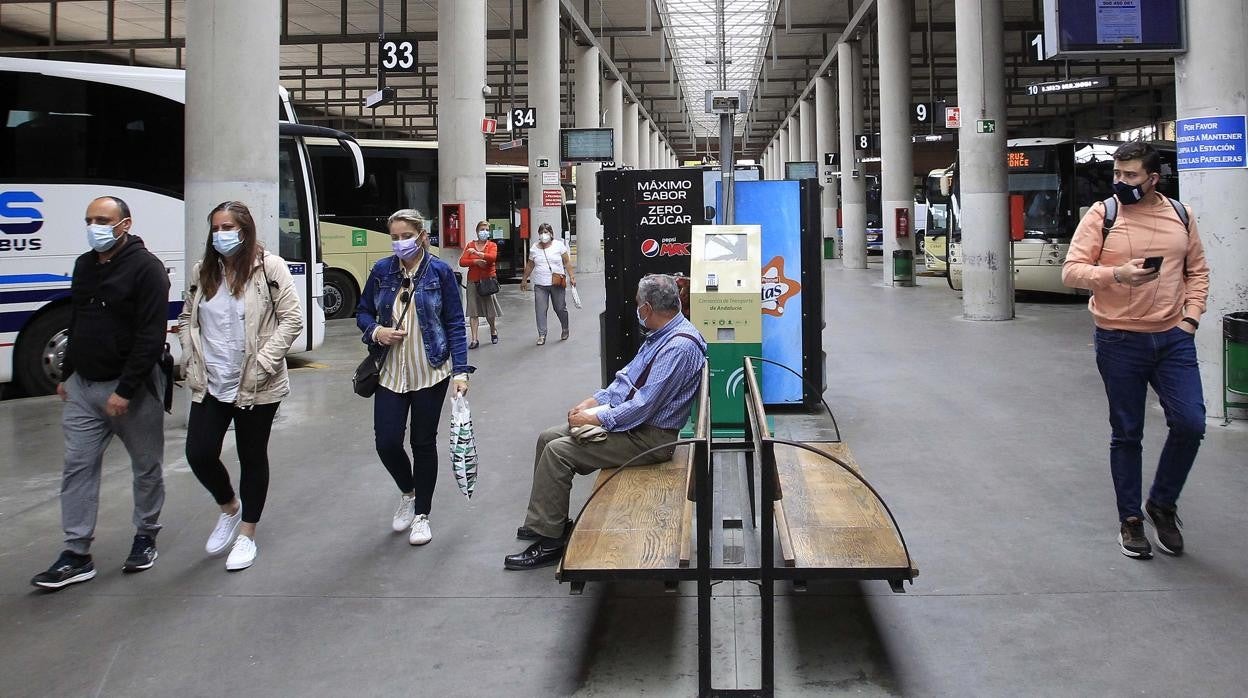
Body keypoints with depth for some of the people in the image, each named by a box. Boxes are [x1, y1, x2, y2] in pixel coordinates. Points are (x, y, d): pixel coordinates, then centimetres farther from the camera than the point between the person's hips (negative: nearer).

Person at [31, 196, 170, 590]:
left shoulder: (146, 268, -13)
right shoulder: (84, 265, 11)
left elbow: (151, 336, -18)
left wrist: (125, 390, -21)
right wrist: (67, 375, 18)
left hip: (132, 386, -6)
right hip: (83, 386, 7)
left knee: (146, 465, 8)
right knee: (77, 467, 3)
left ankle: (146, 535, 26)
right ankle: (76, 556, 8)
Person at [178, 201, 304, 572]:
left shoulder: (270, 267, -9)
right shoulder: (202, 271, 6)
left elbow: (292, 319, -11)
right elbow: (187, 318, 16)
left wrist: (262, 363, -16)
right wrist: (191, 358, 3)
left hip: (256, 387, -4)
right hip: (209, 384, 4)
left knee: (252, 457, 8)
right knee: (199, 453, 1)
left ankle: (247, 534, 24)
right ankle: (229, 508, 31)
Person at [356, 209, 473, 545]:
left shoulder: (441, 272, -5)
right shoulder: (382, 270, 2)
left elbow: (455, 324, -4)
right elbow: (362, 312, 12)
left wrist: (460, 371, -12)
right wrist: (375, 331, -11)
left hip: (430, 373, -2)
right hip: (391, 373, 2)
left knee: (424, 442, 6)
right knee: (387, 442, -2)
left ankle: (421, 514, 23)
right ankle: (407, 492, 30)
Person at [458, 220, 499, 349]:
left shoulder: (492, 245, 3)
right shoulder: (470, 245, 8)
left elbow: (492, 257, -18)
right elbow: (462, 262, 0)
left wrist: (476, 253, -25)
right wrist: (475, 261, -14)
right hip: (473, 281, 2)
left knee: (490, 310, 3)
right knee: (473, 311, -2)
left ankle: (493, 330, 32)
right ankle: (474, 339, 0)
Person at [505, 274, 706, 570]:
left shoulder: (680, 346, -24)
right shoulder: (660, 335, 9)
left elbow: (643, 406, -26)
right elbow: (627, 378, 18)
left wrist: (596, 418, -17)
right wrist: (594, 401, 4)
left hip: (649, 436, -10)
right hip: (632, 416, 10)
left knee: (558, 451, -16)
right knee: (548, 437, 7)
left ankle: (548, 540, -6)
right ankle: (547, 520, 16)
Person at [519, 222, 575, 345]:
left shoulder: (559, 245, 1)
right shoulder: (534, 249, 7)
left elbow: (567, 262, 1)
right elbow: (529, 266, 17)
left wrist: (571, 277, -6)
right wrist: (524, 280, 20)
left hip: (557, 284, -2)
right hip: (540, 285, 2)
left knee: (560, 308, 6)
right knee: (540, 310, -6)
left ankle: (565, 329, 30)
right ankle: (542, 335, -2)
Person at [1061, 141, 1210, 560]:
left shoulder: (1180, 215, 7)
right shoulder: (1102, 215, -5)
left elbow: (1197, 270, 14)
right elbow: (1071, 271, -10)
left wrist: (1191, 316, 2)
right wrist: (1117, 275, -25)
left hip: (1173, 338, 3)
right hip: (1120, 341, -3)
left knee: (1190, 424, -5)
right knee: (1126, 433, 6)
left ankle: (1162, 503, 19)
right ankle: (1130, 520, 21)